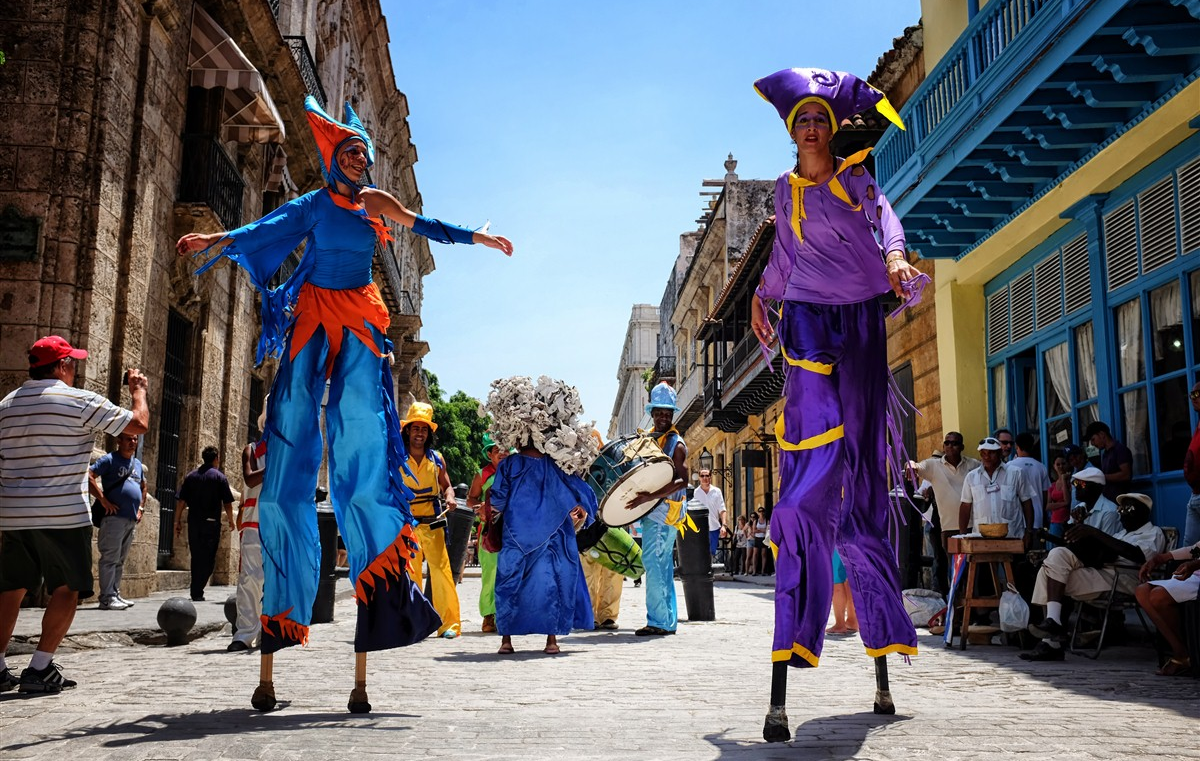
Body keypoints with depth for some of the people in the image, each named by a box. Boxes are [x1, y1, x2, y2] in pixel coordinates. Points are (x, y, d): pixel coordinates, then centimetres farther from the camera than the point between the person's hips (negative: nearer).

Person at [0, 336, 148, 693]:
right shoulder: (82, 401, -8)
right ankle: (39, 669, -2)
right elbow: (138, 424, -6)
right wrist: (139, 390, 13)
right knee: (68, 589, 3)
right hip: (63, 514, -6)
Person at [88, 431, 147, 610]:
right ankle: (106, 598, -5)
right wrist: (104, 500, -17)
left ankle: (115, 594, 19)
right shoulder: (109, 460, -4)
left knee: (120, 560, 13)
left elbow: (143, 487, 31)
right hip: (114, 517, -8)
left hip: (131, 520, 8)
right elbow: (88, 476, -15)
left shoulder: (138, 464, 19)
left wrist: (141, 508, 18)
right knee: (110, 559, -7)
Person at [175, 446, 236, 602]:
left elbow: (180, 501, 5)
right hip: (212, 523, -4)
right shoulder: (219, 477, -1)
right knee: (208, 559, 0)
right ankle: (197, 592, -9)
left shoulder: (190, 476, 9)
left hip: (193, 523, 4)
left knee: (196, 558, 13)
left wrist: (178, 521, 9)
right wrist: (231, 521, 9)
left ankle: (195, 592, 18)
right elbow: (227, 503, -4)